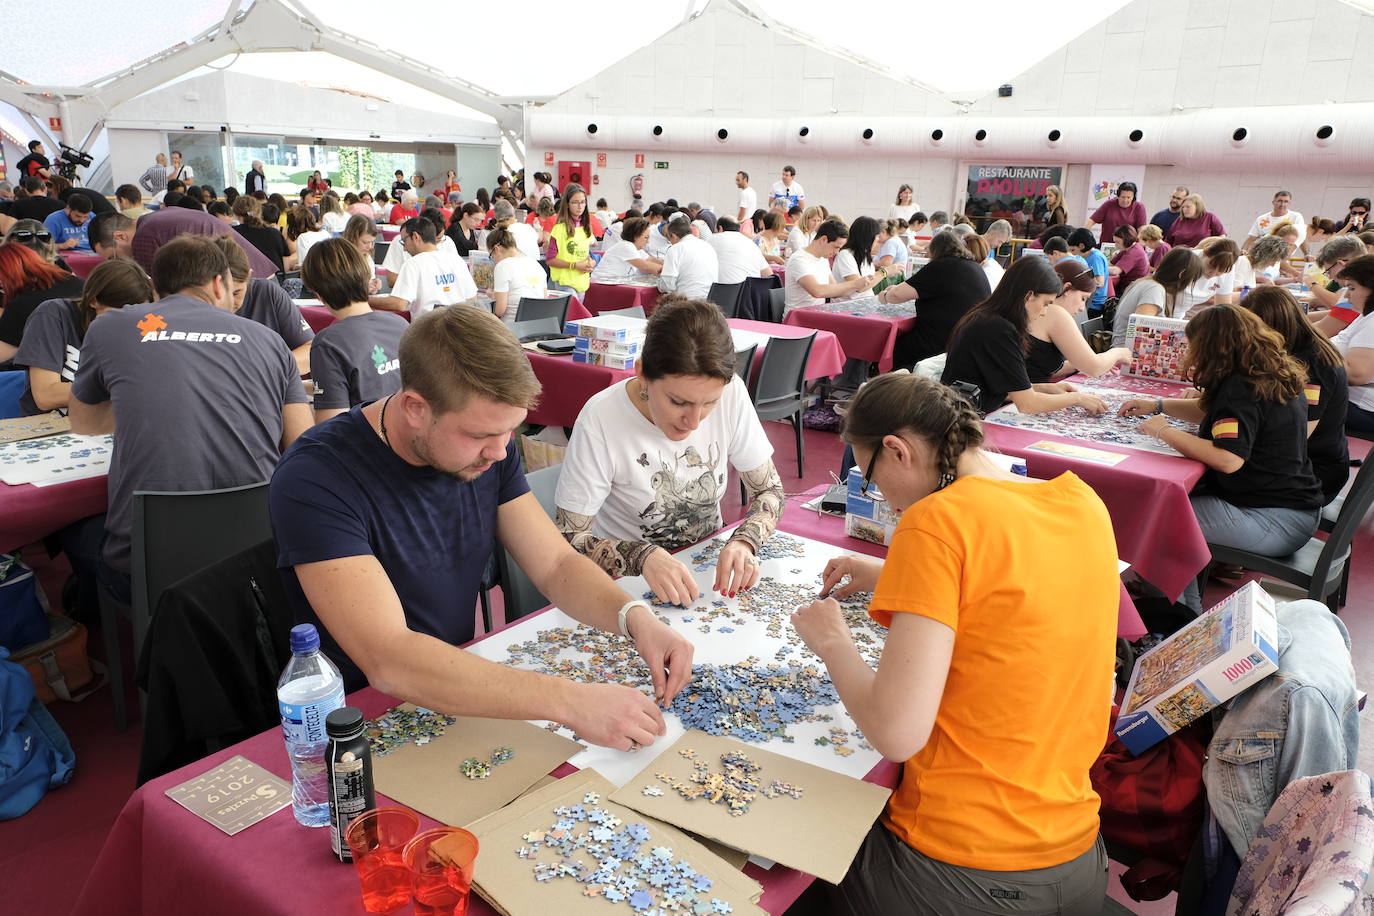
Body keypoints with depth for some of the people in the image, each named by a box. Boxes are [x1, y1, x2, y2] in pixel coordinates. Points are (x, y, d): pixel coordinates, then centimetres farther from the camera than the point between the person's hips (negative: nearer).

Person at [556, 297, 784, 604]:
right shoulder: (600, 419, -23)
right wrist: (643, 556, -35)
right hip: (630, 583, -1)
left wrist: (744, 542, -21)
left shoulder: (731, 395, -13)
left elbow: (770, 490, -2)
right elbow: (568, 540, -18)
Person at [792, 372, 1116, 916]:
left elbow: (896, 733, -25)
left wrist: (832, 641, -8)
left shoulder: (937, 519, -21)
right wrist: (888, 577, 19)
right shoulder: (1082, 502, 1)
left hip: (956, 870, -7)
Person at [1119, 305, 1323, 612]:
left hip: (1274, 522, -10)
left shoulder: (1240, 389, -20)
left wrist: (1164, 431, -21)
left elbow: (1228, 459, -32)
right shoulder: (1274, 379, 11)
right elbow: (1214, 412, 27)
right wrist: (1159, 405, 21)